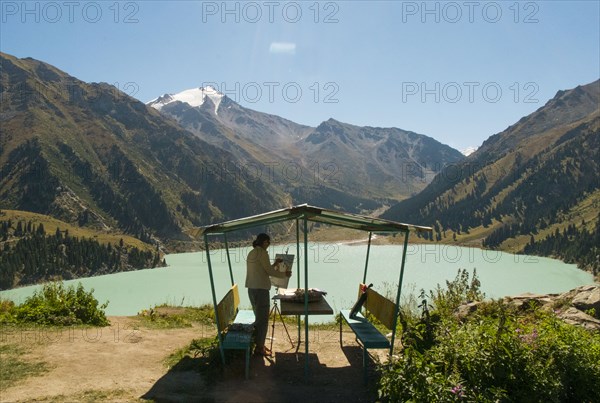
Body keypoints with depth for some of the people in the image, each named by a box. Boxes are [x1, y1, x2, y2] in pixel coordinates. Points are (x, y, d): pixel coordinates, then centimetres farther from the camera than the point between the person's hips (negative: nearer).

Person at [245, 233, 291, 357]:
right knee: (263, 319, -1)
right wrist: (284, 274, 2)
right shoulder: (262, 253, -13)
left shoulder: (251, 253, 15)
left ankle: (259, 344, 26)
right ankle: (259, 348, 5)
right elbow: (269, 271, -11)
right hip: (261, 289, -9)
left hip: (251, 289, 9)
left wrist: (274, 264, 24)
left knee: (258, 317, 18)